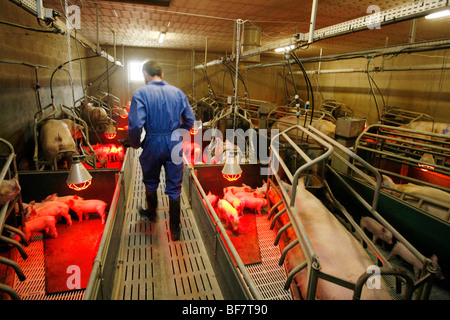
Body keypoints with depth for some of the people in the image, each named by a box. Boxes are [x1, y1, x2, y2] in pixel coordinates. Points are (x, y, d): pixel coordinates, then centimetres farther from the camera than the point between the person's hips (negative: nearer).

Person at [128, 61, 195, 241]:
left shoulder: (141, 93, -10)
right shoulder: (177, 92, 2)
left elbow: (136, 124, -19)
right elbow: (190, 120, 4)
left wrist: (135, 143, -2)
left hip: (153, 144, -2)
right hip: (174, 144, 2)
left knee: (151, 182, 23)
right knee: (174, 188, 10)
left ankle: (151, 213, 48)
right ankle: (175, 230, 18)